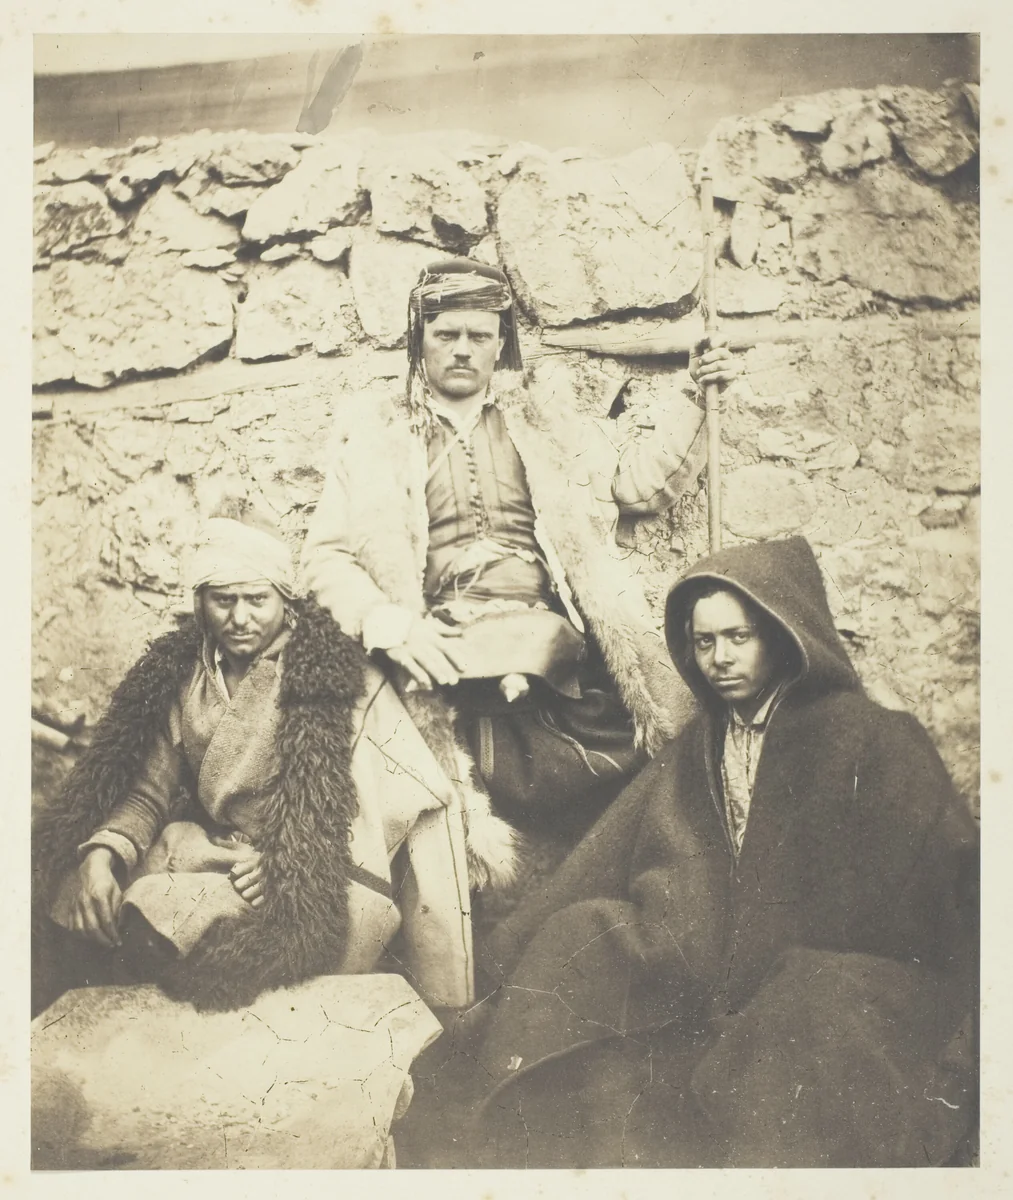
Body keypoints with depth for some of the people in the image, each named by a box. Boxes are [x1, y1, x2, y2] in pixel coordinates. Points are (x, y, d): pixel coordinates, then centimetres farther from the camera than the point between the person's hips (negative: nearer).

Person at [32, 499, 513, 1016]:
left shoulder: (335, 673, -6)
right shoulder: (175, 676, 8)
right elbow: (145, 792, 6)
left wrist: (291, 857, -21)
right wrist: (102, 853, -15)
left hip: (327, 889, -4)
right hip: (215, 860, 5)